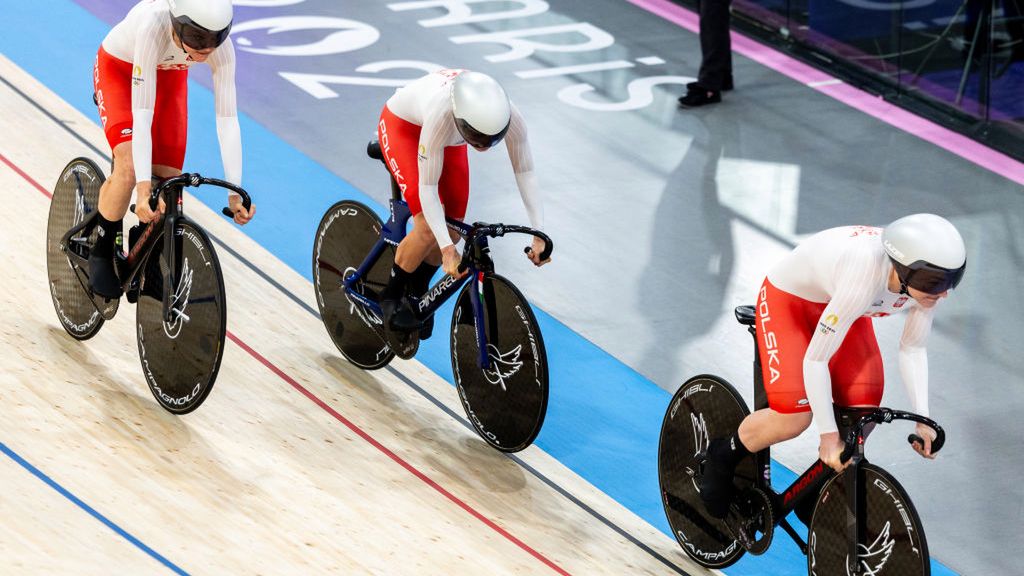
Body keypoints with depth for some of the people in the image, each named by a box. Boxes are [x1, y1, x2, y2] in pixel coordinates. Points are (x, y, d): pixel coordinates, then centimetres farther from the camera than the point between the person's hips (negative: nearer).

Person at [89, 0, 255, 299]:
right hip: (118, 69, -4)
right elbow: (142, 114, -44)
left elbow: (227, 118, -29)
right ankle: (101, 253, -1)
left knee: (168, 180, -6)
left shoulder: (221, 45, -33)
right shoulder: (153, 26, -43)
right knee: (129, 168, -24)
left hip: (169, 76, 4)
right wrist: (143, 187, -49)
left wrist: (235, 191, -35)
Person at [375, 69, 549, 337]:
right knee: (429, 228, -18)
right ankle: (391, 296, 6)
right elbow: (427, 187, -39)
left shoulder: (509, 115, -35)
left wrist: (539, 235, -33)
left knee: (452, 230, -1)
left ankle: (416, 294, 25)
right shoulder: (442, 116, -46)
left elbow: (525, 173, -25)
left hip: (447, 133, 5)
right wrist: (447, 250, -45)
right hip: (402, 124, -5)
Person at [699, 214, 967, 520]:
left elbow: (912, 348, -6)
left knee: (863, 410, -13)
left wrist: (922, 418, -15)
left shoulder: (929, 280, -23)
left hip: (837, 304, 6)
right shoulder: (864, 279, -43)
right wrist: (829, 435, -32)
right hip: (788, 301, -6)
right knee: (794, 418, -20)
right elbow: (815, 359, -36)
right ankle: (723, 456, 11)